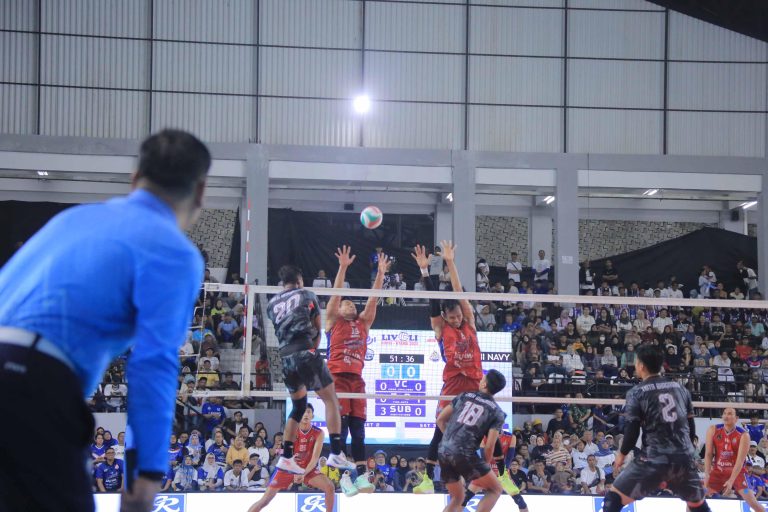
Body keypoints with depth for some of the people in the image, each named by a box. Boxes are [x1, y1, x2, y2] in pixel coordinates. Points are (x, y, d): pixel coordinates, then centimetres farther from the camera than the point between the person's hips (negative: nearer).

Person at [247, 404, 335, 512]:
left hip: (307, 468, 1)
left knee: (329, 487, -22)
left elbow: (315, 457, -20)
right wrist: (294, 473, -37)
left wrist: (304, 473, -34)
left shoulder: (319, 433, -14)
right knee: (265, 500, -6)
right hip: (288, 468, -1)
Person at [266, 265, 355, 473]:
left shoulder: (272, 304, 17)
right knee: (331, 400, 2)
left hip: (285, 358, 5)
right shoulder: (307, 296, 9)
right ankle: (336, 453, -9)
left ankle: (286, 457, 14)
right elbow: (317, 330, 12)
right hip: (305, 353, -5)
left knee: (298, 407, 19)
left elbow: (280, 330, 15)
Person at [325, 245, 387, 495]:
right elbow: (337, 293, 0)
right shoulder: (333, 321, 10)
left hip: (357, 378, 4)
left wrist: (381, 273, 8)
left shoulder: (363, 323, 20)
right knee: (340, 426, -9)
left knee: (358, 429, 0)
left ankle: (361, 475, -3)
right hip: (337, 376, -4)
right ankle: (344, 476, -12)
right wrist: (343, 267, -8)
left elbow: (373, 298, 15)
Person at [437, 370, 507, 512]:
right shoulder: (497, 412, 4)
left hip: (443, 452, 5)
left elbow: (440, 420, 16)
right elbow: (489, 446, -4)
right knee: (495, 489, 9)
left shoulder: (464, 396, 15)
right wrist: (485, 466, 11)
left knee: (457, 498, 21)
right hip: (464, 454, -5)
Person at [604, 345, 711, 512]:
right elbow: (691, 426, 16)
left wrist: (621, 455, 13)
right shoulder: (680, 388, 13)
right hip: (684, 458, 4)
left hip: (653, 459, -4)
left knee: (614, 499, 5)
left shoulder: (636, 392, 0)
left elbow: (632, 430, -3)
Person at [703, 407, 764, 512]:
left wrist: (731, 480, -28)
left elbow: (740, 461, -19)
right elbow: (708, 454, -5)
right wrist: (707, 474, -17)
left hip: (736, 472, -3)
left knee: (752, 502, -15)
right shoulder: (713, 430, -5)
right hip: (718, 471, 3)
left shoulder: (743, 435, -14)